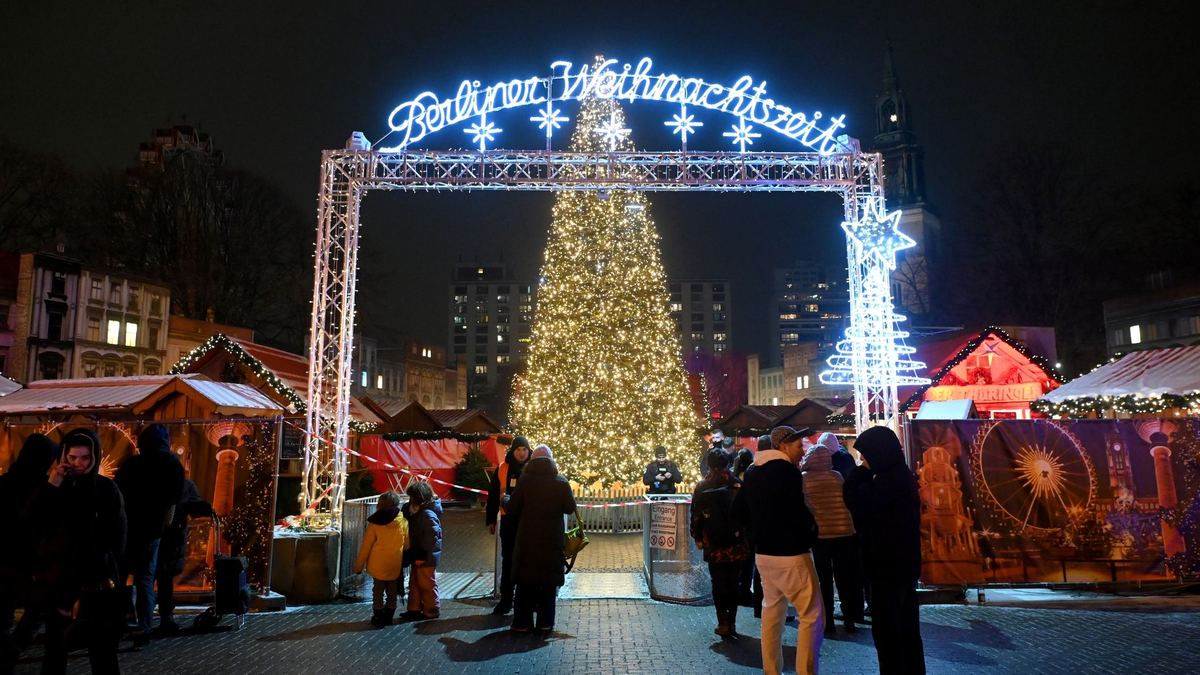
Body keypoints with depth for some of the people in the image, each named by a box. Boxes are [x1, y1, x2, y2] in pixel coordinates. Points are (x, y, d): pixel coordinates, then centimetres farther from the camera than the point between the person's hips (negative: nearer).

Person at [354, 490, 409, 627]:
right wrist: (406, 560, 20)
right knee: (392, 589, 14)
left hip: (378, 562, -2)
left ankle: (378, 617, 15)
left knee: (378, 589, 11)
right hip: (395, 562, 2)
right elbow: (407, 543, 2)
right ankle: (388, 616, 20)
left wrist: (359, 565, 6)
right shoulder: (403, 521, -4)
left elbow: (366, 545, -3)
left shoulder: (375, 522, -7)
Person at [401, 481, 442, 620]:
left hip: (426, 557, -10)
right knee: (415, 583, 17)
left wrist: (422, 554, -23)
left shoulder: (428, 514, -23)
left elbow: (432, 536, -26)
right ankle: (415, 609, 28)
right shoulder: (420, 511, 9)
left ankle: (432, 611, 14)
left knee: (427, 585, 2)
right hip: (418, 555, 10)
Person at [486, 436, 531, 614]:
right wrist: (491, 520, 5)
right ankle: (506, 600, 17)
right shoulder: (502, 469, 3)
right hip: (508, 521, 2)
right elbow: (493, 496, 7)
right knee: (508, 560, 9)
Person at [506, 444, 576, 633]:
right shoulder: (561, 482, -5)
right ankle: (545, 622, 12)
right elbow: (570, 508, -2)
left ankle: (522, 622, 12)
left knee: (525, 581, 10)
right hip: (552, 540, 0)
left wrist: (505, 499, 17)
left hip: (527, 539, 0)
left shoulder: (524, 480, -6)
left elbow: (512, 507, -4)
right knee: (549, 582, 10)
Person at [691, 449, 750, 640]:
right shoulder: (737, 485, -5)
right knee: (733, 583, 12)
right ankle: (731, 623, 14)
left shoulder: (702, 487, -3)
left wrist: (697, 537, 10)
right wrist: (746, 534, 9)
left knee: (718, 584, 9)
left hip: (713, 545, 0)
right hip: (736, 544, 1)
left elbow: (696, 515, -1)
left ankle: (723, 623, 6)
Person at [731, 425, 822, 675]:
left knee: (772, 612, 16)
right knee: (812, 615, 0)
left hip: (763, 552, 8)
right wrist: (811, 527, -6)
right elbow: (795, 511, -24)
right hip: (790, 554, -8)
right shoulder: (787, 470, -15)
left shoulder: (752, 472, 10)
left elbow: (738, 510, 15)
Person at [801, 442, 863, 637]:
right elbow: (846, 500, 12)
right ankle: (849, 619, 17)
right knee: (844, 576, 12)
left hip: (820, 533, -2)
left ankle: (828, 622, 6)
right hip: (843, 531, 2)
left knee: (825, 579, 5)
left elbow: (802, 503, 5)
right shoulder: (837, 476, 1)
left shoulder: (805, 478, -6)